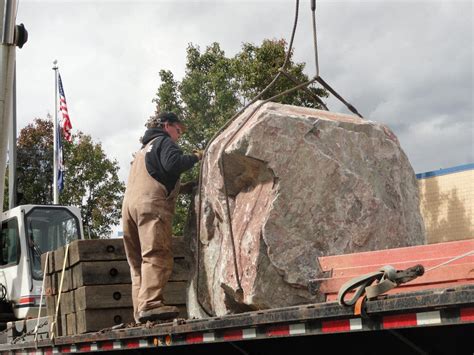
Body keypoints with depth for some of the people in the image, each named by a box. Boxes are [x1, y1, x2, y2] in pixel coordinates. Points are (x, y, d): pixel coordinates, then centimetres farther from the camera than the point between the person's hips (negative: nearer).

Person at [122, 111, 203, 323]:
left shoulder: (143, 149, 37)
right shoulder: (164, 141, 10)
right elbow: (173, 164, -10)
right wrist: (194, 158, 5)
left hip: (128, 204, 9)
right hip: (151, 204, -9)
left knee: (138, 262, 4)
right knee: (157, 256, -19)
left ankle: (140, 312, -3)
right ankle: (150, 304, -33)